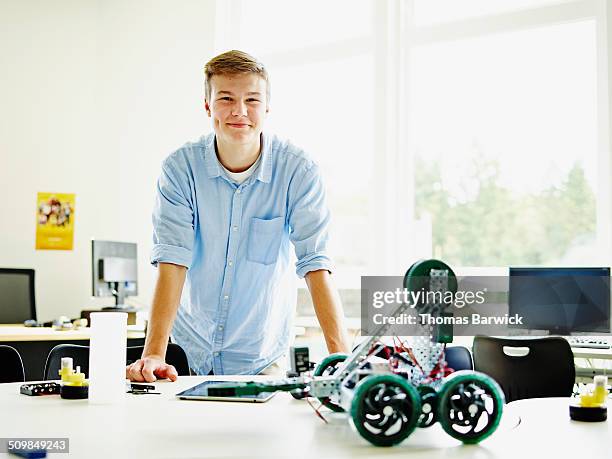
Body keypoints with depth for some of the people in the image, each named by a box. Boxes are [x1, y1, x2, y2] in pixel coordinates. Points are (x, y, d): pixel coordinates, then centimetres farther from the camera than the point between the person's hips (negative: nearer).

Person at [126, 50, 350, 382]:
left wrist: (340, 356, -25)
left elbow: (315, 266, -15)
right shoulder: (180, 168, -8)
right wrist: (153, 354, -24)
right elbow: (172, 262, -14)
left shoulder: (298, 171, -10)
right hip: (189, 349, 1)